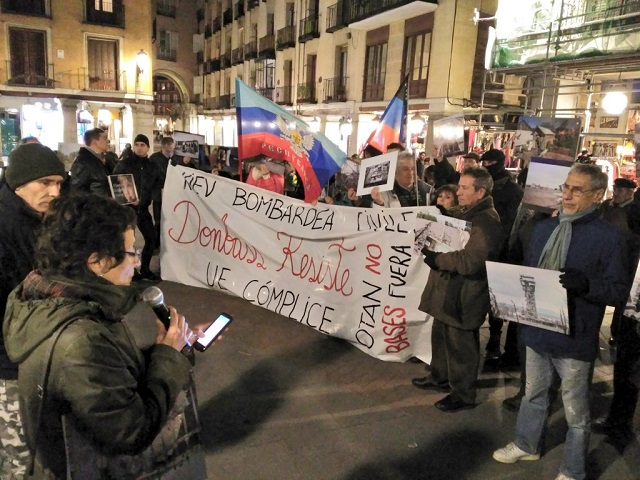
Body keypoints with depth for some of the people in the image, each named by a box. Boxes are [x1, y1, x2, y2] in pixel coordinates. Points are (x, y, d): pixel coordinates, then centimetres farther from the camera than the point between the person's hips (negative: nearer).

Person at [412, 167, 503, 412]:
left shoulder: (486, 220, -21)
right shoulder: (468, 213, 12)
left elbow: (470, 260, -30)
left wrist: (436, 258, -23)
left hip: (464, 295, -10)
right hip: (449, 289, 10)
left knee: (460, 345, 4)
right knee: (441, 336, 22)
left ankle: (464, 394, 21)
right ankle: (440, 377, 40)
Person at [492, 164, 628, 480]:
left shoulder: (608, 238, -12)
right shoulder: (544, 228, 6)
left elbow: (618, 291, -12)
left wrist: (585, 283, -29)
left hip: (574, 338, -6)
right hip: (537, 329, 6)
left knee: (575, 410, 12)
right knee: (533, 394, 24)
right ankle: (526, 445, 46)